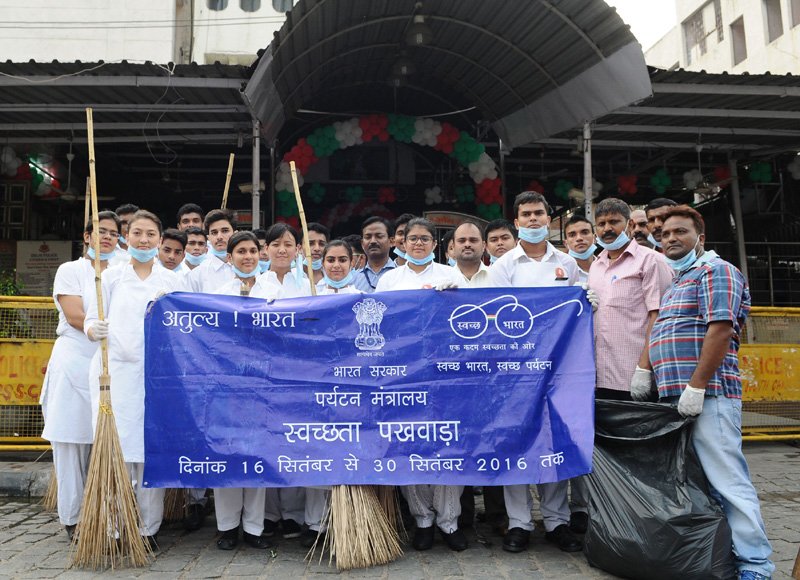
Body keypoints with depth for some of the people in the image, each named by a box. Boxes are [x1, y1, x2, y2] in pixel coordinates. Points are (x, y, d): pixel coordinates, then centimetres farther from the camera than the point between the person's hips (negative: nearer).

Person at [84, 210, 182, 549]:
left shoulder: (171, 280, 12)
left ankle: (148, 529, 12)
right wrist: (94, 330, -17)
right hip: (117, 370, -1)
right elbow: (90, 320, 6)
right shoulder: (111, 277, 9)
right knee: (116, 447, -3)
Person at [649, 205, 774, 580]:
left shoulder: (714, 271, -4)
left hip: (707, 395, -9)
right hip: (676, 398, 9)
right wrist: (645, 376, 17)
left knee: (727, 481, -6)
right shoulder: (677, 281, 23)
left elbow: (720, 328, -16)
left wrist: (696, 387, -20)